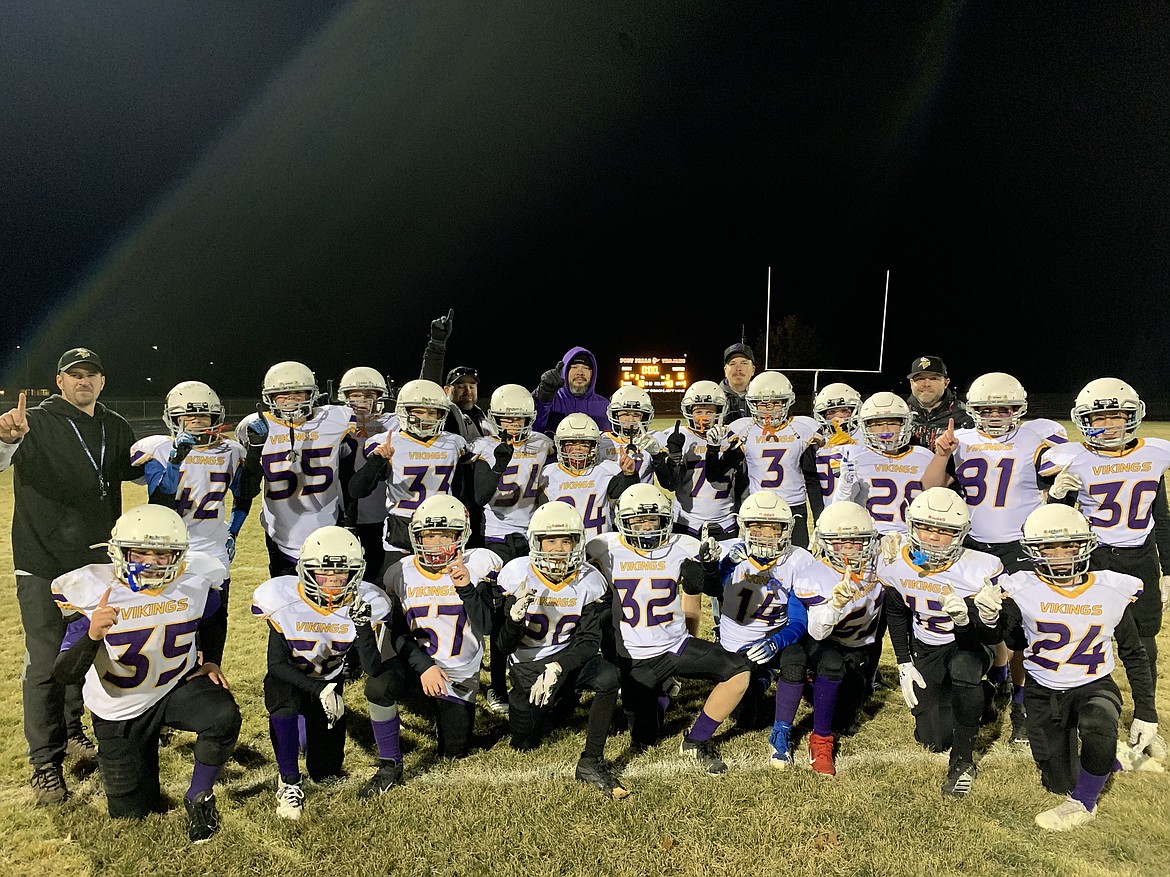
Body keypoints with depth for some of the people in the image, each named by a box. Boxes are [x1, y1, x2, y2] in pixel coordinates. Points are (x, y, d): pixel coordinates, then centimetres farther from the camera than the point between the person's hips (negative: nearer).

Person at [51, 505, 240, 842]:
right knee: (132, 813, 10)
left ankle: (198, 798, -4)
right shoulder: (93, 590, -24)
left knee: (224, 717, -32)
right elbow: (64, 675, -26)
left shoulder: (196, 577, -17)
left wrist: (211, 661, -7)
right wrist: (92, 635, -45)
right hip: (121, 708, 0)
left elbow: (210, 624, 8)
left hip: (179, 685, 1)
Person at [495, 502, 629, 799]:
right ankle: (551, 706, 36)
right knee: (525, 744, 4)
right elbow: (505, 648, -18)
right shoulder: (516, 576, -18)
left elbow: (589, 642, -16)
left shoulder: (589, 581, -14)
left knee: (609, 677, -28)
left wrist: (557, 668, -34)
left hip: (567, 657, 0)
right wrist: (515, 615, -40)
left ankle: (591, 763, -13)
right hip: (527, 664, 0)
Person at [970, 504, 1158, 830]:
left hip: (1094, 686, 0)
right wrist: (988, 617, -53)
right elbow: (998, 634, -29)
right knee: (1061, 783, 7)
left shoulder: (1113, 591, -7)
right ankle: (1105, 758, 42)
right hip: (1044, 691, 1)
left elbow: (1134, 654, 5)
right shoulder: (1023, 589, -14)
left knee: (1098, 728, -35)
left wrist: (1145, 712, 3)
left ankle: (1083, 803, -8)